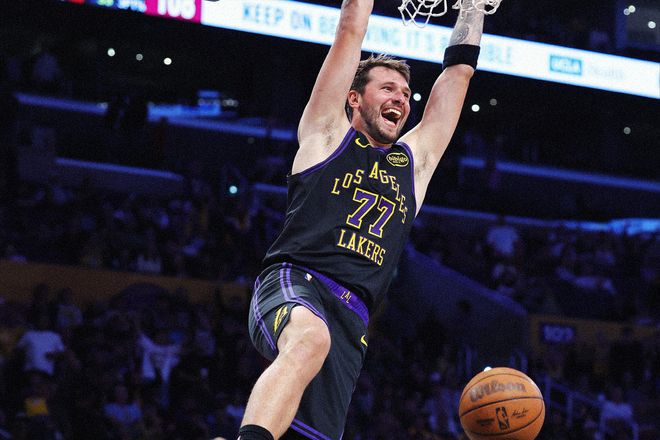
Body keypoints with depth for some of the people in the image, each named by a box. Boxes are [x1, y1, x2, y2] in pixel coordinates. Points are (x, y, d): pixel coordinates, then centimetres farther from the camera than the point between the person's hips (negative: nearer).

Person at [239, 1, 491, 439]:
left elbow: (459, 70, 32)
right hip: (294, 284, -5)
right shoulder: (328, 133, 17)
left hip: (350, 320, 5)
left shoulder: (415, 160, 29)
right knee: (310, 339, -39)